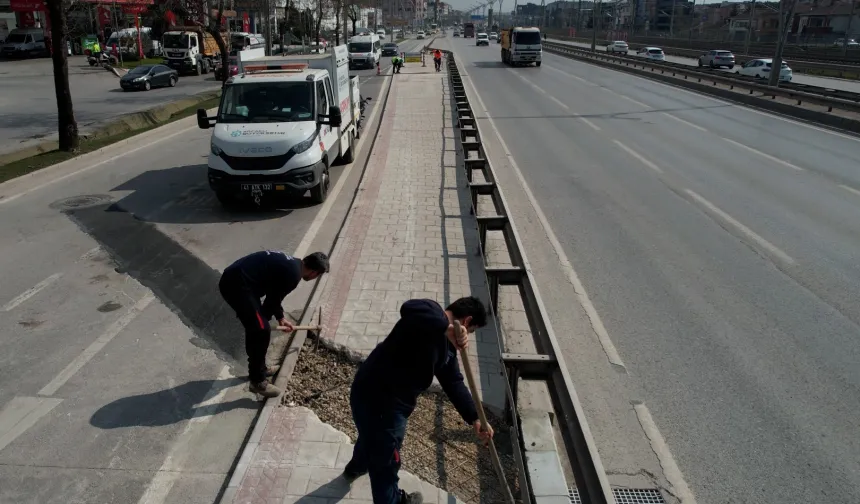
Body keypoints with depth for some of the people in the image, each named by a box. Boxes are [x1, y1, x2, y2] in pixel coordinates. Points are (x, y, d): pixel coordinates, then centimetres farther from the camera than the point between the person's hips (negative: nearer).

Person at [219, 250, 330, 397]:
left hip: (231, 279, 10)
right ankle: (257, 381, 8)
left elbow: (273, 295, 28)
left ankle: (259, 368, 36)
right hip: (237, 285, -10)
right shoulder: (293, 274, -12)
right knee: (261, 330, -4)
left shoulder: (291, 264, 17)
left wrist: (281, 317, 35)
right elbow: (273, 300, -4)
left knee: (256, 327, 22)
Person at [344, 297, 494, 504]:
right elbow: (409, 308, -42)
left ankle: (356, 468, 70)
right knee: (386, 461, 13)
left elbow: (454, 384, 9)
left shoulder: (447, 346, 11)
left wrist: (474, 419, 3)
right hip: (375, 397, -11)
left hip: (391, 401, 11)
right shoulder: (433, 313, -18)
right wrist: (447, 328, -45)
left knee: (372, 436, 40)